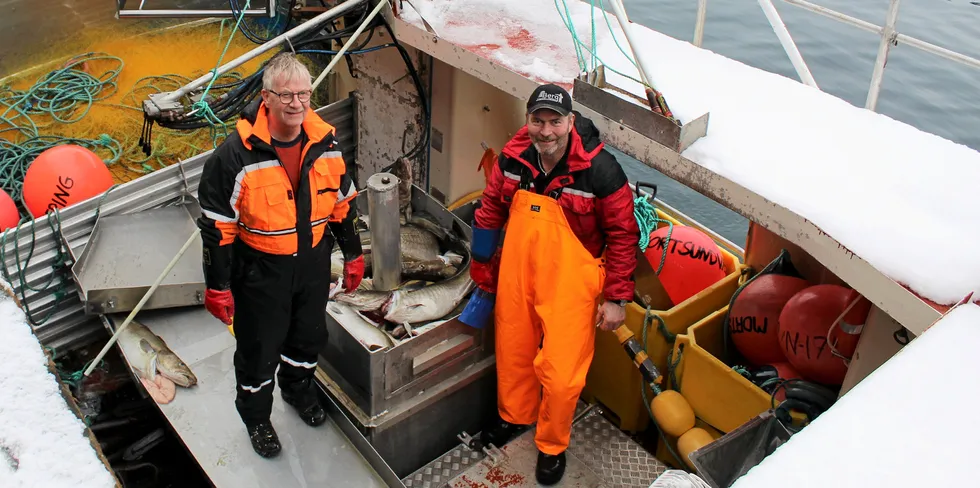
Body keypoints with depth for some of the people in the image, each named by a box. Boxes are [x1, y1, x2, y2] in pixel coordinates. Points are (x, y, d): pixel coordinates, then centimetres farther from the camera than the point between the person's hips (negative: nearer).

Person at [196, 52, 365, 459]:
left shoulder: (325, 142, -8)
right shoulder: (237, 154, -23)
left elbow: (342, 203, 6)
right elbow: (217, 225, -16)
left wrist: (353, 255, 10)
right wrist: (217, 286, -12)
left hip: (314, 264, 5)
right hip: (260, 271, -4)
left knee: (309, 336, 24)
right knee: (259, 348, 13)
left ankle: (298, 388, 55)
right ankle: (256, 415, 41)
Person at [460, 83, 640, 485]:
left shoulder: (600, 170, -20)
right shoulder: (513, 159, -7)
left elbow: (622, 234, -10)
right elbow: (490, 213, 8)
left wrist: (616, 298, -8)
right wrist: (483, 272, 14)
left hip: (569, 284, -4)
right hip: (516, 274, 4)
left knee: (561, 373, -2)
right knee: (512, 350, 20)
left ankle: (552, 446, 26)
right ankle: (514, 415, 49)